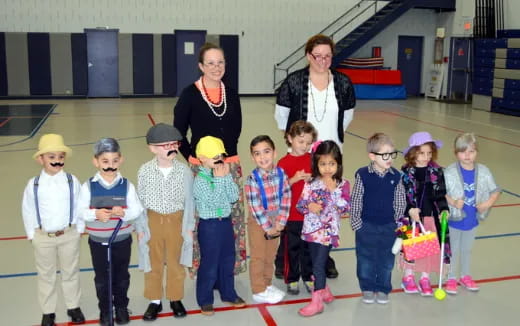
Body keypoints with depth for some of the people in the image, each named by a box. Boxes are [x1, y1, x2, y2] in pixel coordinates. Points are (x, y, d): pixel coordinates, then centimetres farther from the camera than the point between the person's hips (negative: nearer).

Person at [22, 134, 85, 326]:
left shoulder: (72, 181, -9)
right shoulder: (33, 185, -9)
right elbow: (28, 211, -1)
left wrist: (78, 229, -1)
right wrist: (32, 234, 0)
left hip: (69, 235, 0)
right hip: (43, 237, 0)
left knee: (71, 273, 16)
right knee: (46, 275, 14)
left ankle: (73, 307, 33)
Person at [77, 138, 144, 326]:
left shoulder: (127, 185, -10)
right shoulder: (88, 186, -10)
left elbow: (137, 210, -9)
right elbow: (81, 210, -8)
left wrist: (123, 213, -28)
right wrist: (95, 214, -26)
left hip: (122, 239, 0)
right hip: (97, 241, 0)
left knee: (121, 276, 17)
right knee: (101, 277, 15)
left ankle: (121, 307, 37)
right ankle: (105, 309, 34)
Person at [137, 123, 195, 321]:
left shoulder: (184, 170, -11)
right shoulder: (145, 170, -10)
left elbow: (189, 200, -4)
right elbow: (140, 200, -1)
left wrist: (189, 227, -2)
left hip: (176, 221, 0)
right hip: (152, 221, 1)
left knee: (175, 262, 15)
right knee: (153, 263, 14)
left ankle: (175, 299, 33)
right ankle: (155, 301, 31)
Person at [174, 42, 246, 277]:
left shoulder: (231, 94, 7)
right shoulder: (190, 94, -5)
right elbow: (178, 131, 0)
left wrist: (227, 150, 9)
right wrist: (190, 156, -3)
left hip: (230, 165, 4)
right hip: (201, 167, -4)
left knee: (233, 218, 8)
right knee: (202, 219, 0)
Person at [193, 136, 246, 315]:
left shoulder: (222, 174, 2)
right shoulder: (200, 181, -17)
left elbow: (234, 197, -2)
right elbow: (213, 202, -25)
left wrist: (227, 176, -11)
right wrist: (219, 179, -22)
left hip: (226, 222, 7)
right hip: (209, 225, -7)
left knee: (228, 260, 18)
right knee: (209, 263, 3)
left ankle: (228, 293, 34)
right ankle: (205, 300, 19)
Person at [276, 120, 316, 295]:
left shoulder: (313, 159, 3)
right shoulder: (284, 162, -6)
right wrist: (294, 179, -23)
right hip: (291, 215, -3)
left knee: (309, 248, 13)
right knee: (291, 248, 8)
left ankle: (309, 277, 28)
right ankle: (291, 279, 22)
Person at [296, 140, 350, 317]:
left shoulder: (343, 184, -5)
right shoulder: (310, 183, 1)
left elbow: (345, 207, -13)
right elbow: (300, 204, 2)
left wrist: (333, 189, -19)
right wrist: (309, 206, -19)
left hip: (328, 231, -4)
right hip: (311, 229, 4)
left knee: (318, 265, -7)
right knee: (316, 264, 16)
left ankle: (317, 301, 1)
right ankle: (324, 290, 38)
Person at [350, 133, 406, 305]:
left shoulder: (395, 176, -4)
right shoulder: (363, 175, -12)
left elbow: (400, 202, 5)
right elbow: (355, 201, -6)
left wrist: (397, 223, 5)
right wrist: (356, 223, -6)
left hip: (388, 226, 2)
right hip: (366, 226, -2)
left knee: (386, 260, 12)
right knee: (366, 259, 10)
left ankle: (382, 289, 28)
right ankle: (367, 288, 27)